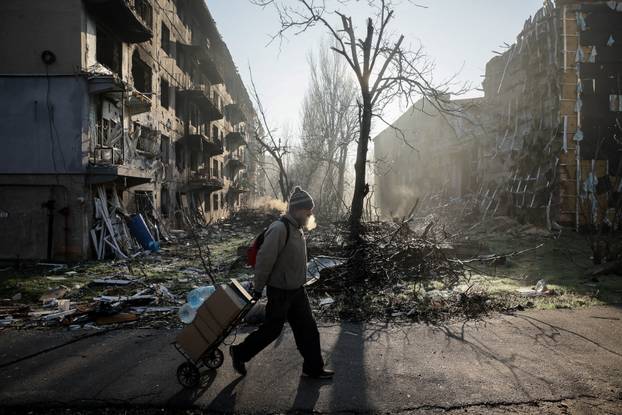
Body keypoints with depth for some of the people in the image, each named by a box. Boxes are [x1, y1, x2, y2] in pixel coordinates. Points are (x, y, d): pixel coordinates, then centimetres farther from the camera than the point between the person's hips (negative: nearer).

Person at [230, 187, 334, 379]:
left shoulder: (297, 228, 5)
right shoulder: (279, 229, -25)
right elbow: (264, 260, -23)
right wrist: (258, 288, -16)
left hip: (296, 290, 8)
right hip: (280, 292, -8)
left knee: (308, 328, 12)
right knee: (272, 329, 7)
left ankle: (313, 367, 26)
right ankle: (239, 353, 28)